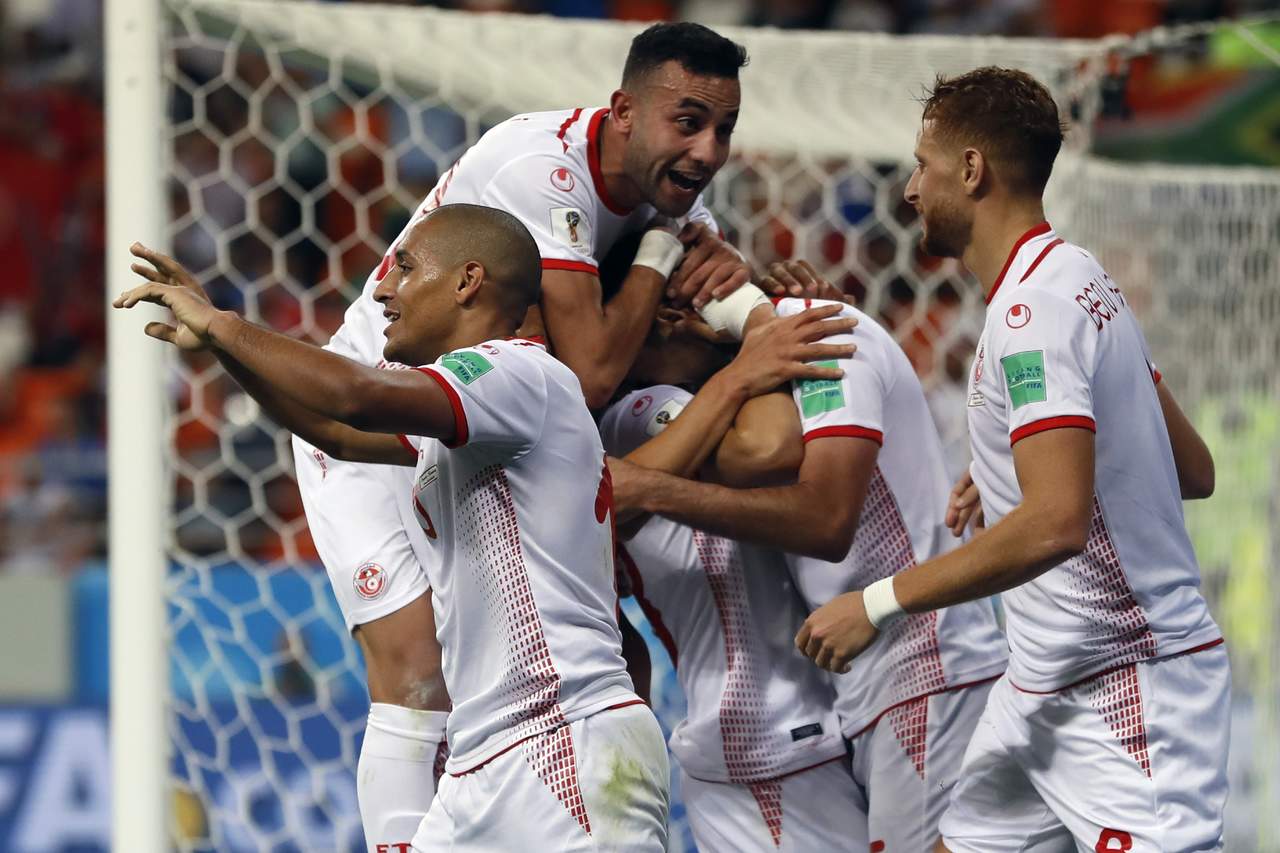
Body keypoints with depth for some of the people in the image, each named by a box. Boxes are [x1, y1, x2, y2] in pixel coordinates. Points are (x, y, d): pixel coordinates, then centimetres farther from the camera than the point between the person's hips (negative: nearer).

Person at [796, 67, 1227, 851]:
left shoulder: (1034, 304, -18)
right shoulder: (1077, 278, 12)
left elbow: (1056, 524, -29)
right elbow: (1194, 471, 17)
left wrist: (881, 604, -23)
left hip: (1126, 689, -10)